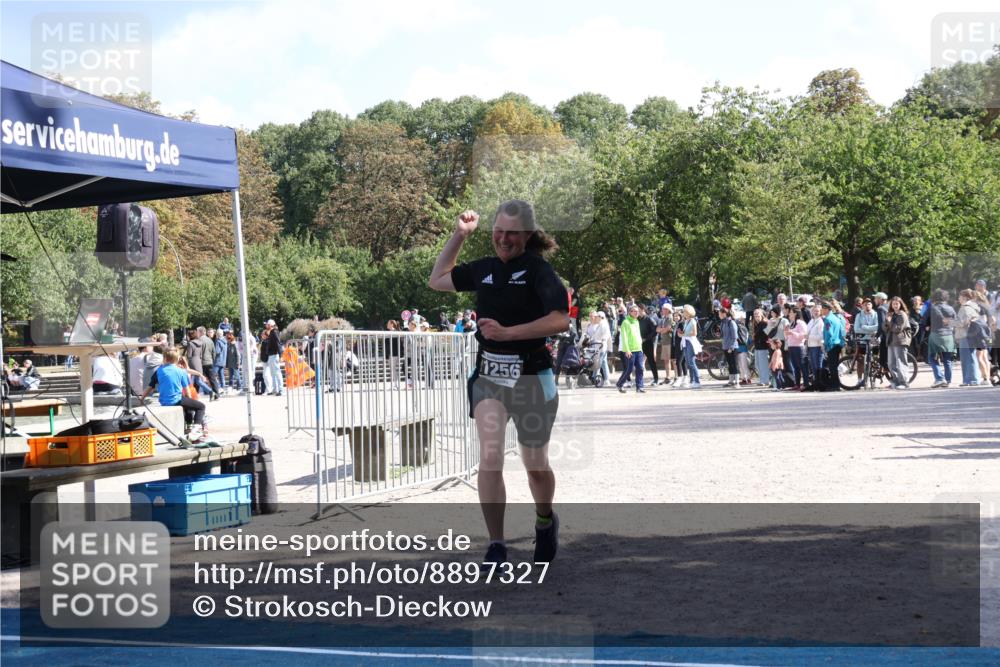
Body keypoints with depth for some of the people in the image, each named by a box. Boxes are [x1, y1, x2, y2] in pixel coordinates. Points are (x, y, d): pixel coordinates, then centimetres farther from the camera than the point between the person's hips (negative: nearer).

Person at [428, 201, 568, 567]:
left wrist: (507, 332, -25)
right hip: (487, 376, 3)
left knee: (536, 465, 11)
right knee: (489, 459, -14)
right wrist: (459, 235, 15)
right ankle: (496, 547, -11)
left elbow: (560, 319, -20)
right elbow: (437, 280, 23)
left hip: (530, 377, -3)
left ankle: (545, 523, 41)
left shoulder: (538, 269, -9)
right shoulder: (483, 269, 7)